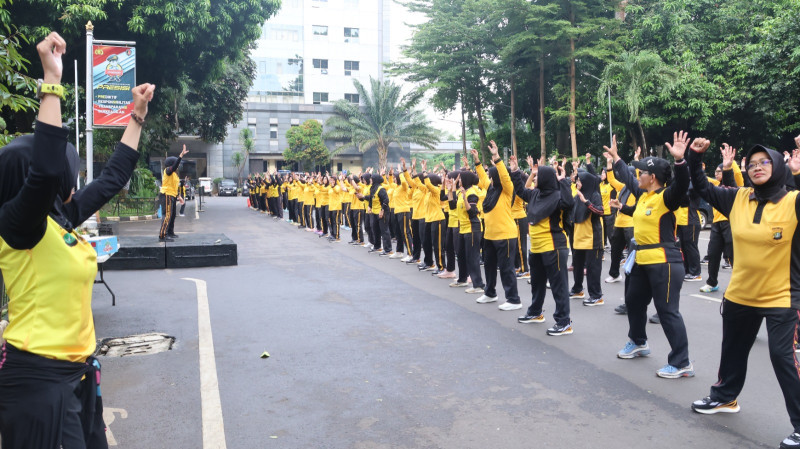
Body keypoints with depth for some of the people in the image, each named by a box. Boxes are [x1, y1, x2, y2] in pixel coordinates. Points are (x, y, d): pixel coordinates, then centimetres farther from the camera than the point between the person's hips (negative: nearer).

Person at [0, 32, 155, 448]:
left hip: (76, 370, 9)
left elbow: (114, 176, 18)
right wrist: (52, 80, -31)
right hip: (37, 378, -9)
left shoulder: (64, 216, 7)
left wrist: (137, 116, 21)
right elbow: (47, 170, -37)